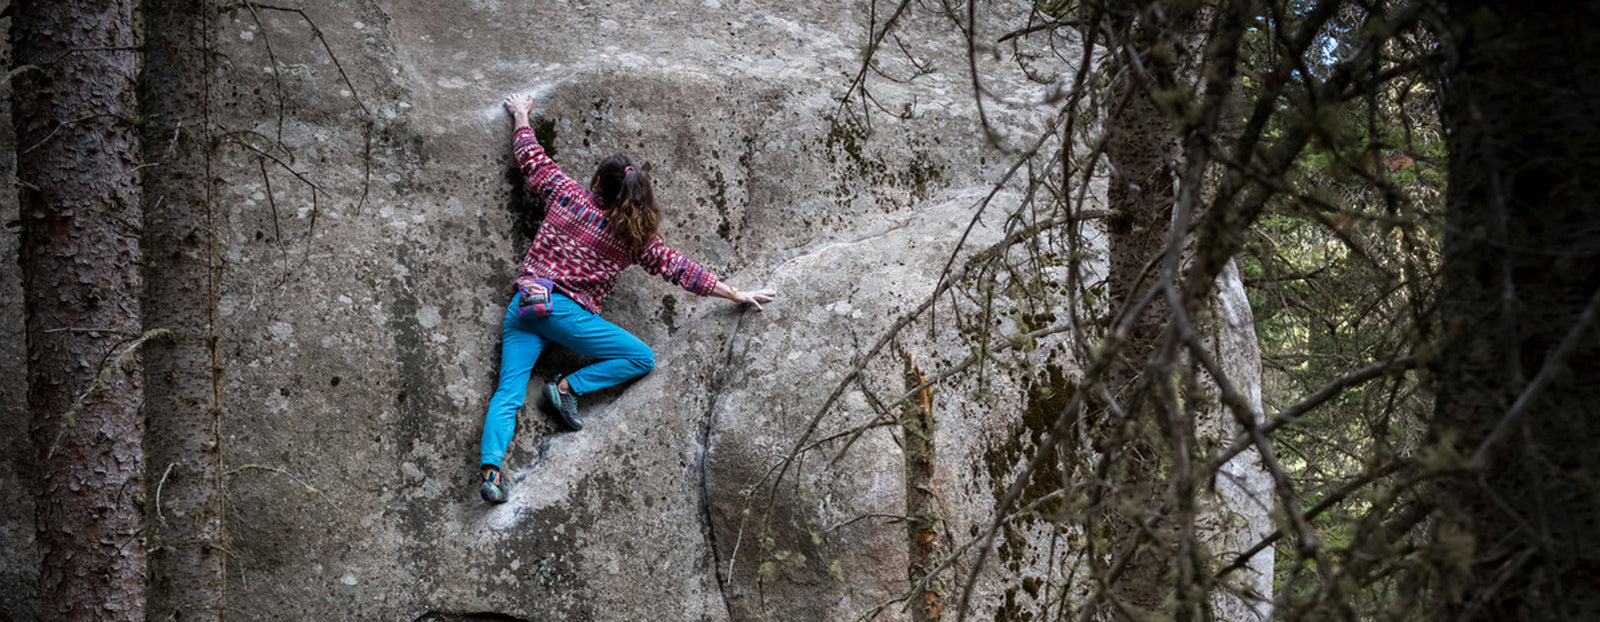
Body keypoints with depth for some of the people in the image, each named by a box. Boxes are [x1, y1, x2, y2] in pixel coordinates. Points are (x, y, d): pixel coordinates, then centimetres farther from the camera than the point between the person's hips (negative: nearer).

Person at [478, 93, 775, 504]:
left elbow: (531, 158, 19)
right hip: (565, 310, -4)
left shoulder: (566, 194, 6)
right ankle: (567, 387, -6)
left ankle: (490, 468, -23)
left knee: (508, 393, -4)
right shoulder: (633, 238, 1)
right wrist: (735, 294, 12)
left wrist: (521, 118, 37)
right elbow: (679, 270, 4)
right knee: (641, 359, 4)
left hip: (523, 304, 4)